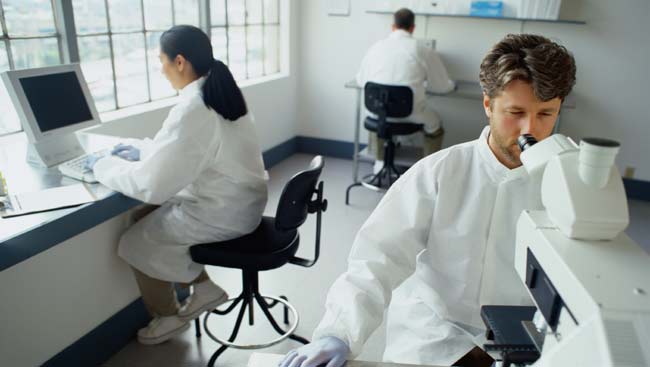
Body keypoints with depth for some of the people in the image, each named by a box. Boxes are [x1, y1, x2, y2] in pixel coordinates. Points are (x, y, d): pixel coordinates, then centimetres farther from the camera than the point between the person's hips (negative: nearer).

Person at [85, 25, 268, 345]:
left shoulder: (191, 111, -26)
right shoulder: (221, 91, 3)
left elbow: (151, 184, -24)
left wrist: (103, 165, -8)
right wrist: (142, 148, 15)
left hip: (223, 213, -9)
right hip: (240, 201, 9)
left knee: (136, 242, 7)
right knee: (153, 217, 19)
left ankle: (168, 316, 27)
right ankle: (203, 287, 22)